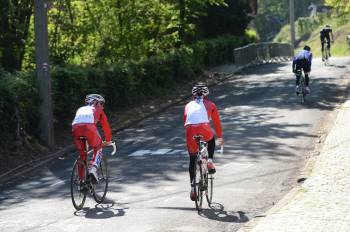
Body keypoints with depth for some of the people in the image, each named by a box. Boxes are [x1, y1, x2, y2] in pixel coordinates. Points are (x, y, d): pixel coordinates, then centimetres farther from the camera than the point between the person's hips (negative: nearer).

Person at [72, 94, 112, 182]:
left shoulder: (81, 109, 40)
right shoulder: (98, 110, 31)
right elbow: (106, 126, 34)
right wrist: (108, 140, 48)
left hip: (75, 128, 3)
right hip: (89, 127, -3)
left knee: (82, 153, 20)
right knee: (98, 149, 21)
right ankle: (93, 169, -3)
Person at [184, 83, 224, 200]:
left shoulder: (189, 105, 28)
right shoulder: (210, 105, 24)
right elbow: (217, 122, 28)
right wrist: (220, 137, 39)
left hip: (190, 131, 1)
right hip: (204, 130, -1)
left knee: (192, 160, 14)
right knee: (211, 140, 36)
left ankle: (193, 186, 8)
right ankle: (210, 161, 15)